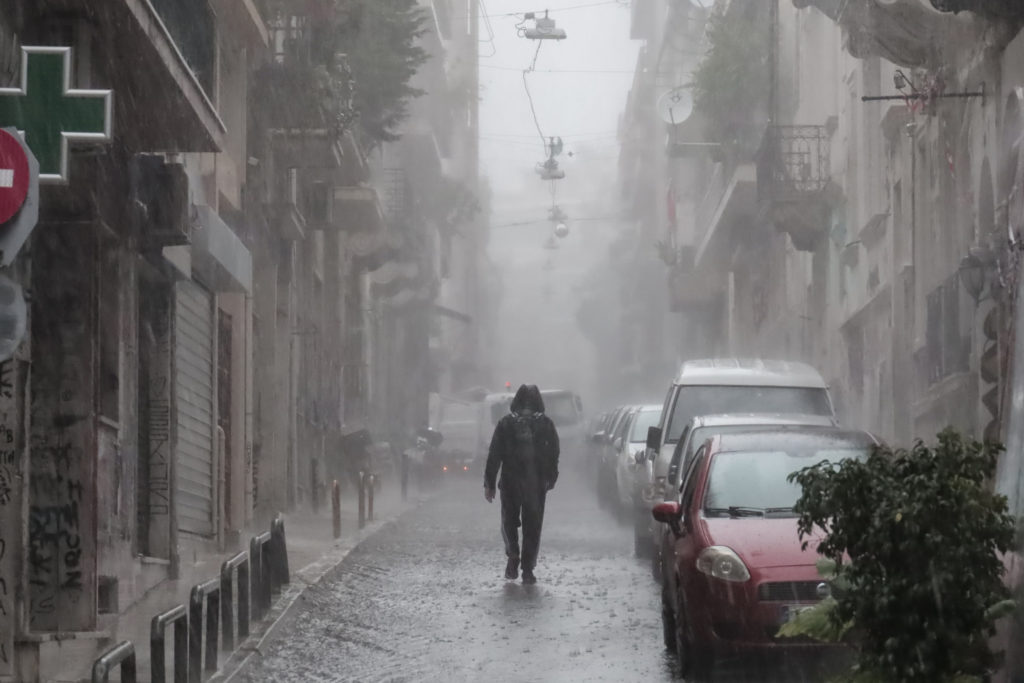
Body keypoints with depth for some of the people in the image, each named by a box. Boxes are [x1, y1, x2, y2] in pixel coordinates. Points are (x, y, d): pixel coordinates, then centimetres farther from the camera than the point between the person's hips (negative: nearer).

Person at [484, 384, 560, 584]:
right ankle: (528, 570, 2)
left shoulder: (506, 423, -2)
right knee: (532, 526, 6)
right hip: (537, 484, 0)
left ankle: (513, 556, -3)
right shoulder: (546, 424, 0)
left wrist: (489, 484, 1)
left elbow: (494, 456, -2)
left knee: (509, 521, 16)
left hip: (510, 483, 0)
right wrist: (550, 480, 13)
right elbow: (554, 455, 2)